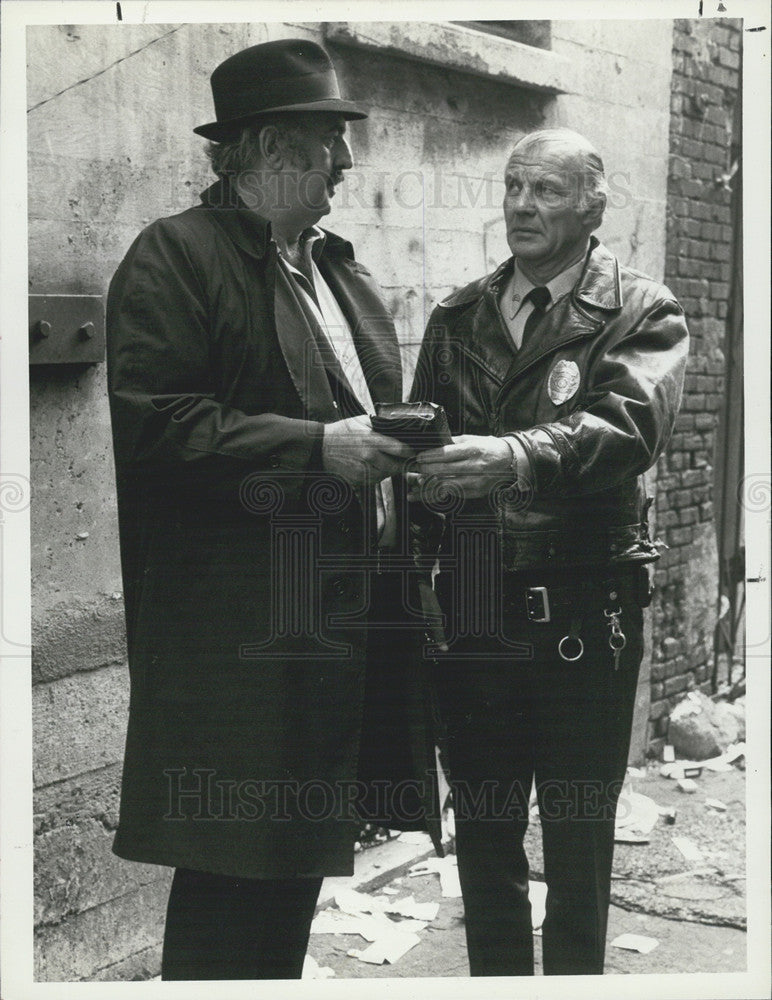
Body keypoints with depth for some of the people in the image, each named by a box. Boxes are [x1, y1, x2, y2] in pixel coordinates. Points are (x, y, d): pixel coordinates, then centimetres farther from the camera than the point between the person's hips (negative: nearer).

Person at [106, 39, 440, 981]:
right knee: (232, 864, -1)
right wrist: (315, 448, -20)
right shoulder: (175, 256, -8)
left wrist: (399, 444, 7)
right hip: (241, 629, -8)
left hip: (348, 610, 8)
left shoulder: (337, 266, 19)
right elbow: (154, 425, -17)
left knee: (301, 856, 16)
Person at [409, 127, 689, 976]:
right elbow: (425, 434, 10)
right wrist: (417, 466, -11)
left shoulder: (641, 314, -1)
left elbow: (629, 422, -20)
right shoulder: (457, 319, 13)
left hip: (581, 618, -3)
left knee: (577, 843, 7)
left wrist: (516, 457, -35)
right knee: (481, 835, 14)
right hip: (471, 612, 4)